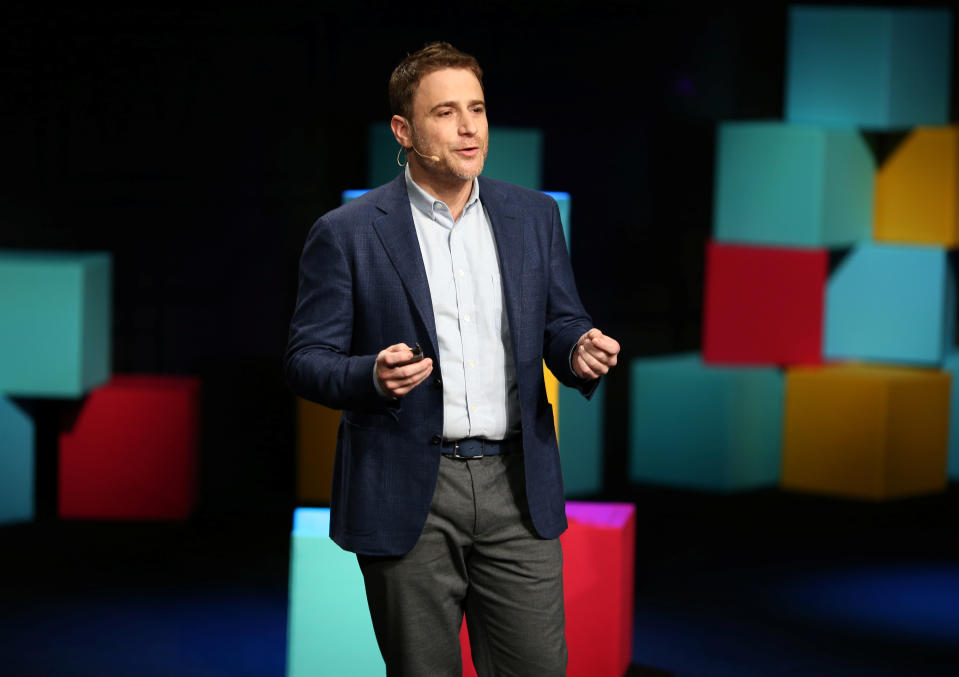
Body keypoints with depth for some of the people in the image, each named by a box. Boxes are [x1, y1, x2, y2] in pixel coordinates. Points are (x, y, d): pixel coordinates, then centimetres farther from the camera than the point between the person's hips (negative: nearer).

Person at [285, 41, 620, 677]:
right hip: (407, 493, -3)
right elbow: (307, 360, -2)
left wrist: (579, 351, -10)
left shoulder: (534, 216, 8)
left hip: (517, 487, 3)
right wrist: (372, 375, -23)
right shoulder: (345, 233, -3)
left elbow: (560, 324, 15)